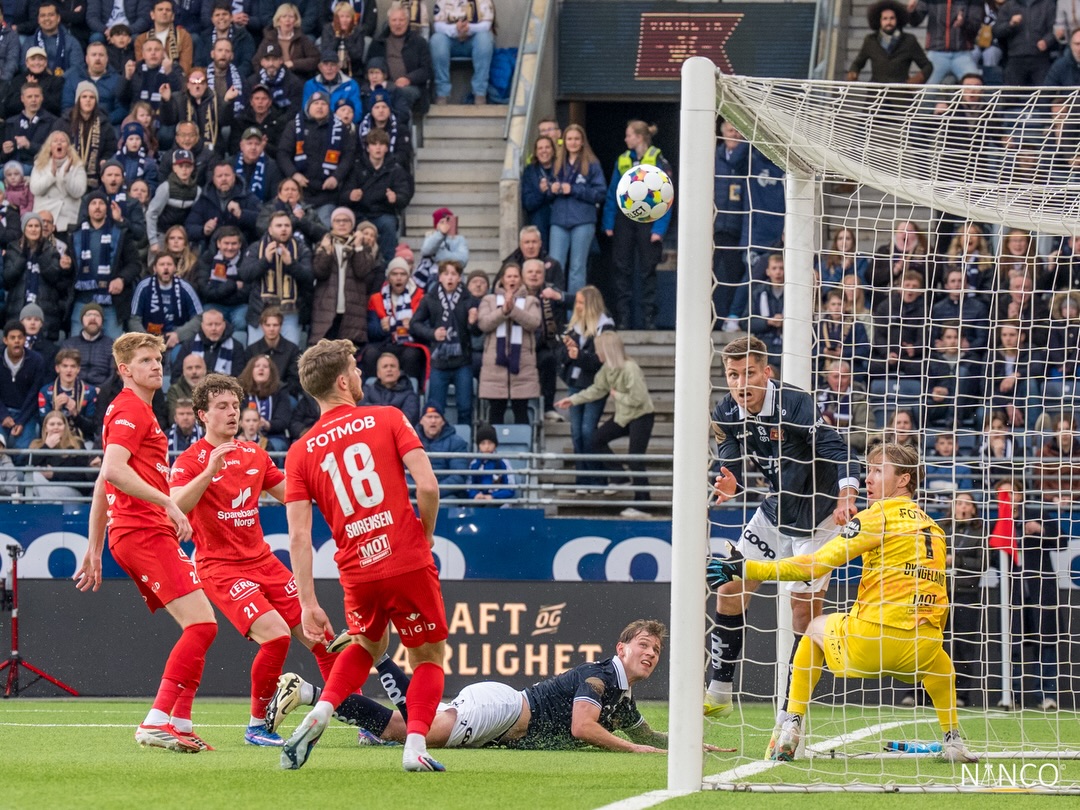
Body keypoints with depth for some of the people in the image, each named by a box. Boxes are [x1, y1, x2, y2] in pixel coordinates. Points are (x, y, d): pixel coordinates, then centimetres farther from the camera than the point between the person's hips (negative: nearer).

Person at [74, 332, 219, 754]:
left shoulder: (137, 411, 25)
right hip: (145, 532, -10)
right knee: (201, 624, -18)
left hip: (142, 534, 10)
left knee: (199, 626, 10)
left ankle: (179, 725, 7)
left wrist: (93, 550, 27)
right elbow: (113, 470, -22)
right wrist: (169, 503, -23)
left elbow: (103, 483, 27)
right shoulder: (130, 409, -7)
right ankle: (158, 721, -21)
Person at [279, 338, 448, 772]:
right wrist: (425, 537, 7)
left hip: (356, 571, 3)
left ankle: (318, 715, 10)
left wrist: (308, 604, 0)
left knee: (367, 646, 31)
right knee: (429, 656, 13)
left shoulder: (300, 452, 6)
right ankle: (415, 745, -7)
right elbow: (427, 485, -11)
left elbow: (298, 536, -1)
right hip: (409, 562, -3)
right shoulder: (388, 419, 0)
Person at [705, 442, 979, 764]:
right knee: (939, 657, 41)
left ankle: (791, 729, 19)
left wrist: (747, 569, -7)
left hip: (866, 644, -5)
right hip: (921, 652, 5)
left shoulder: (879, 515, -3)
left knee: (815, 628, 27)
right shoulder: (934, 530, 14)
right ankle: (953, 739, 27)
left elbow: (816, 564, -9)